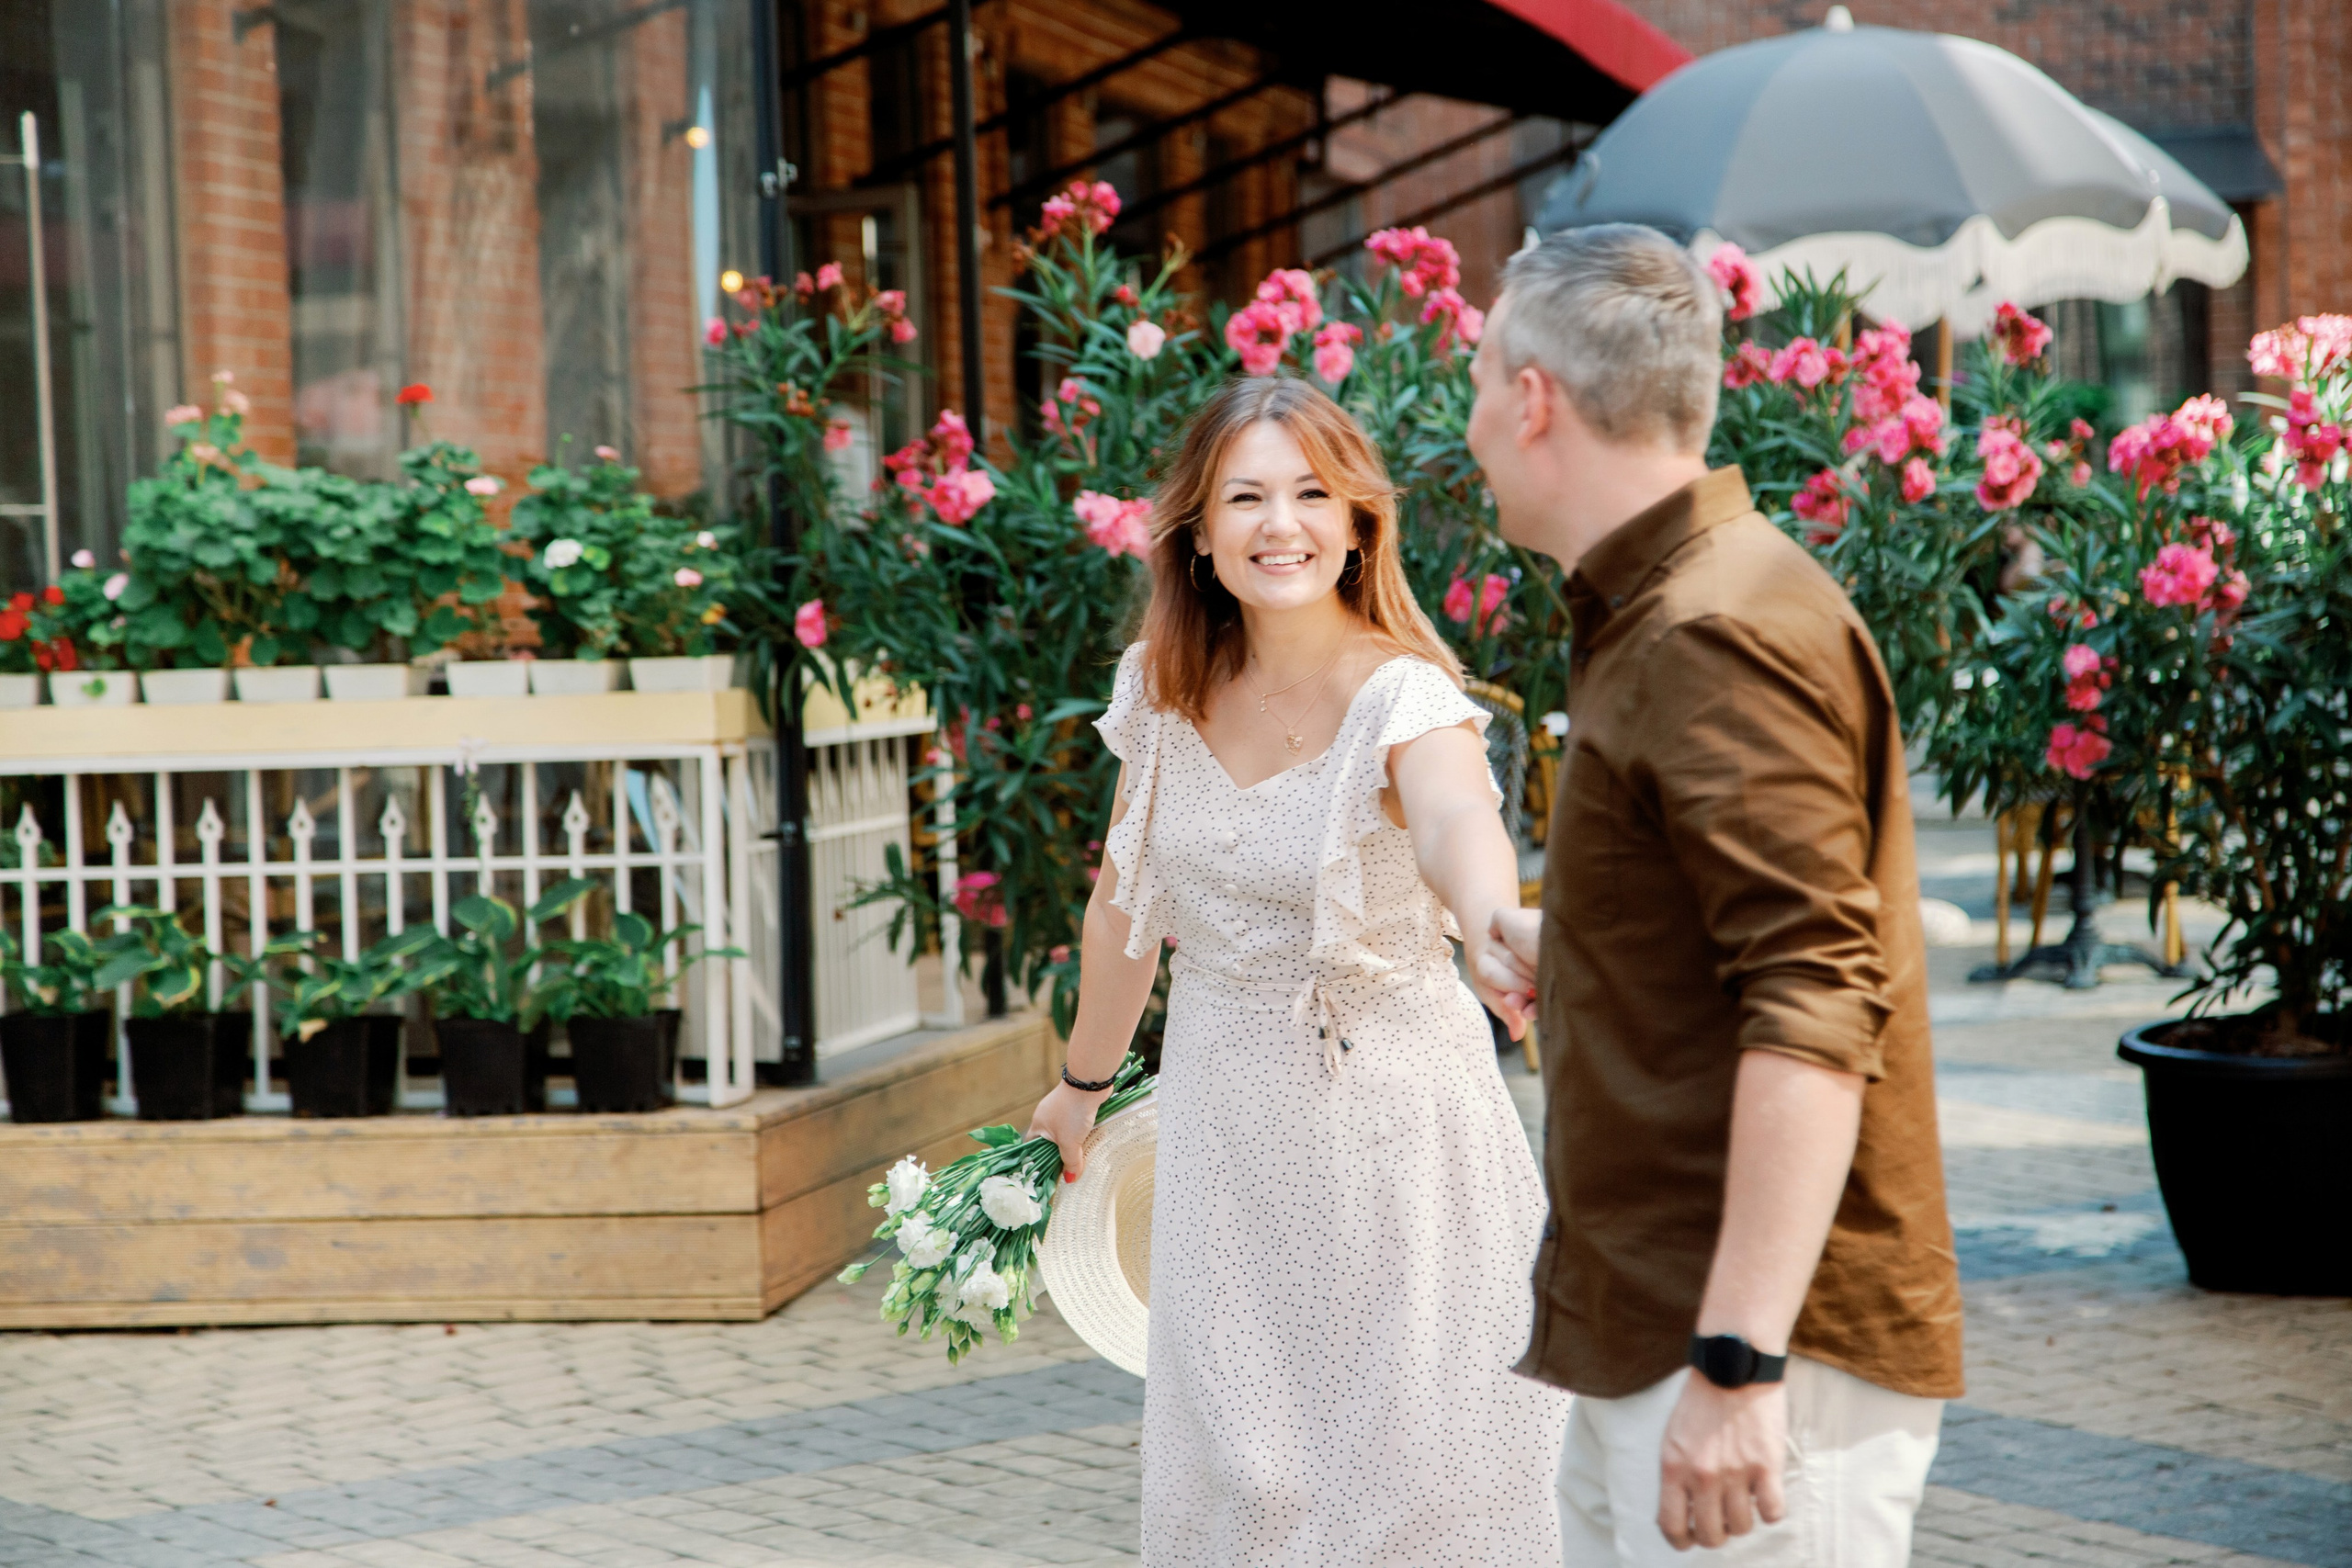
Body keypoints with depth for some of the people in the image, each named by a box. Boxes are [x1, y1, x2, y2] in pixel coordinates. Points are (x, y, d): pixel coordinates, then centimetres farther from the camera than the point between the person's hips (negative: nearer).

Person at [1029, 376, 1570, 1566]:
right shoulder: (1166, 695, -1)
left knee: (1407, 1468, 0)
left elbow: (1460, 830, -40)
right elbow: (1127, 900, 13)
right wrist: (1081, 1088, 23)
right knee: (1240, 1466, 9)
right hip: (1226, 1131, 5)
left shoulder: (1402, 699, -17)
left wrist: (1498, 931, -62)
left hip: (1389, 1127, -4)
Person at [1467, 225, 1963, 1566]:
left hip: (1752, 1355, -10)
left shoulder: (1719, 637, -17)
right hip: (1649, 1346, 10)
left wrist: (1740, 1359, -29)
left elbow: (1815, 1008, -26)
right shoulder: (1658, 614, 16)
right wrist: (1577, 955, 18)